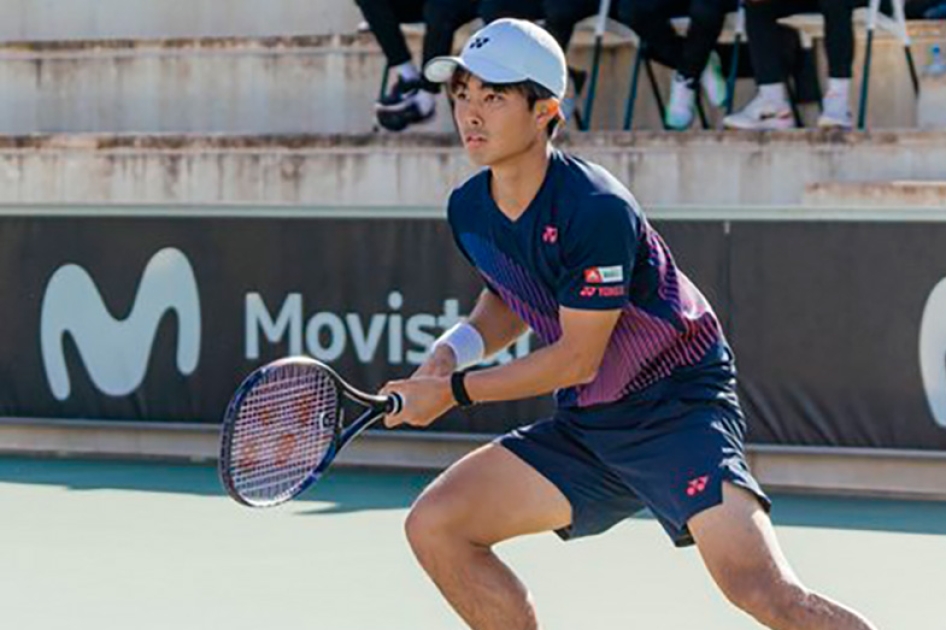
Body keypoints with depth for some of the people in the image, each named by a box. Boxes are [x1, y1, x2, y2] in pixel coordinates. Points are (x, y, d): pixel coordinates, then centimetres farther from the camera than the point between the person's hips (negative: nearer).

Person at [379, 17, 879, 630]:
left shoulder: (597, 210, -24)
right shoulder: (468, 211, 0)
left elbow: (576, 359, -19)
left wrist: (454, 391, -12)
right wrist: (456, 348, 0)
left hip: (678, 410, -8)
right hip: (584, 427, 8)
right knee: (434, 525, -2)